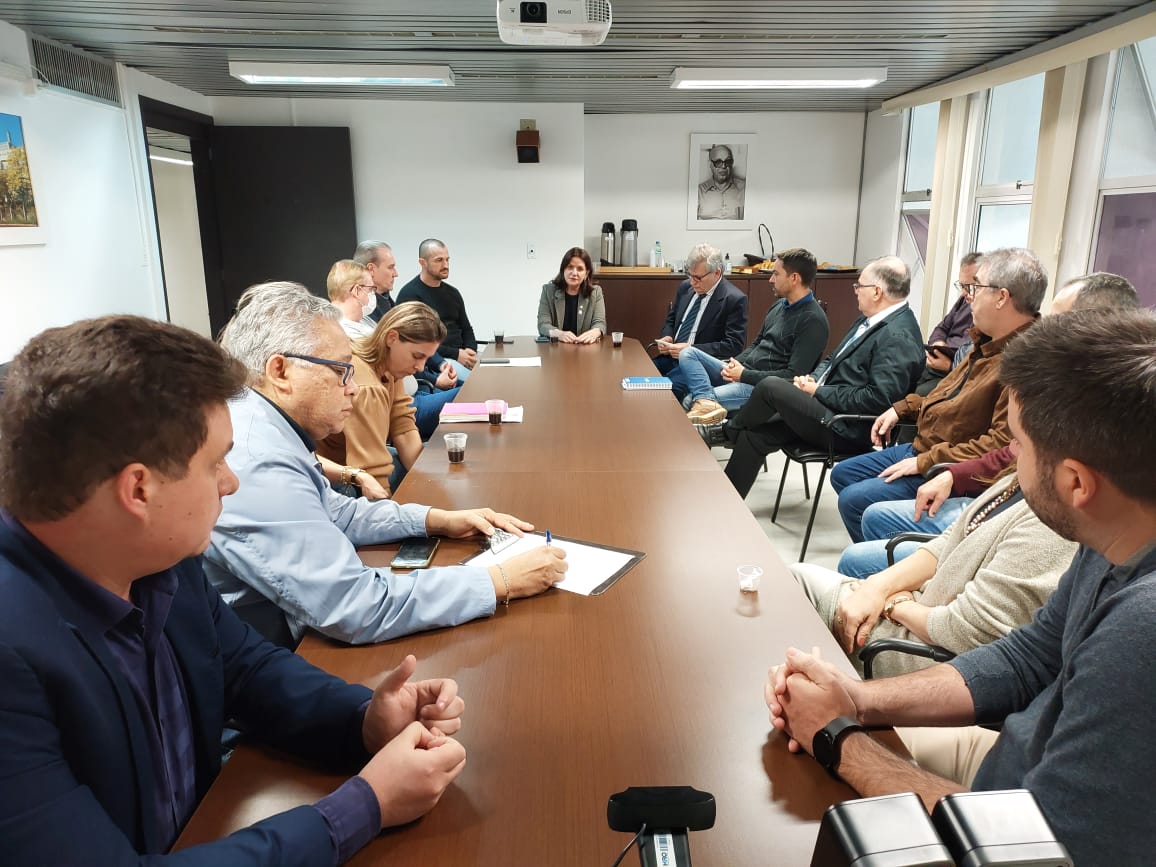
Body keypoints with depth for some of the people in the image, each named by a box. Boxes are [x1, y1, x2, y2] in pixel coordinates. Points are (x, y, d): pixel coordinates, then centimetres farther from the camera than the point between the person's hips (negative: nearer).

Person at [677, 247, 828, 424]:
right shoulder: (780, 305, 13)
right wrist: (735, 363, 0)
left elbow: (794, 376, -20)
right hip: (743, 371, 10)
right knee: (688, 353, -10)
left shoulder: (813, 321, -15)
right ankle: (706, 401, -28)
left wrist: (744, 375, -18)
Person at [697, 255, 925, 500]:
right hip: (829, 409, 9)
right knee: (754, 435, -1)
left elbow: (878, 398, -25)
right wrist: (813, 379, 0)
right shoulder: (871, 320, 12)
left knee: (770, 386, -18)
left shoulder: (899, 337, -19)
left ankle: (727, 431, 10)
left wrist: (818, 391, -17)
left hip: (846, 429, -9)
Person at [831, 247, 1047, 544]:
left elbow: (1004, 446, -31)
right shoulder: (991, 343, 7)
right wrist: (902, 409, 12)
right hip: (921, 449, 11)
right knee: (842, 475, 15)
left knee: (854, 500, -19)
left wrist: (926, 462, -24)